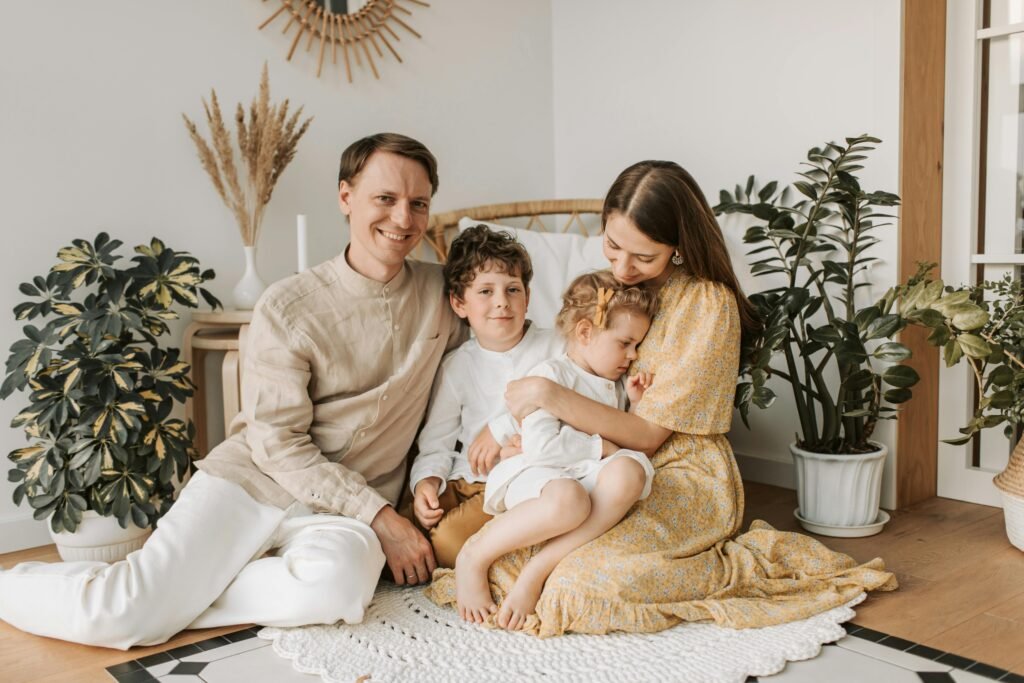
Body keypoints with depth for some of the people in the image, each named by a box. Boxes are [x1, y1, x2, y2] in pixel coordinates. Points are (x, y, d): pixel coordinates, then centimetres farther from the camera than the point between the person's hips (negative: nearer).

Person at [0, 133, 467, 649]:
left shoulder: (443, 292, 3)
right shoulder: (288, 307, -8)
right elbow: (279, 444, -9)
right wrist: (379, 516, -14)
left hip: (346, 508, 2)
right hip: (253, 477, -2)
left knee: (339, 582, -34)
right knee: (120, 618, -17)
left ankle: (180, 594, -10)